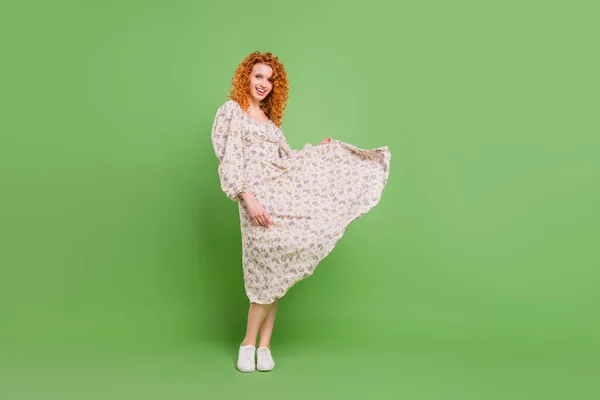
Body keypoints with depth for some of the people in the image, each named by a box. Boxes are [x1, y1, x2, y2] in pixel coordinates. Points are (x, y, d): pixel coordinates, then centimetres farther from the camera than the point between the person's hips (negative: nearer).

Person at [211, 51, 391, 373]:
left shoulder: (269, 119, 22)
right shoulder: (231, 110, 0)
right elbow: (230, 162, -10)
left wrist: (319, 150, 26)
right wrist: (249, 200, -19)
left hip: (284, 191, 7)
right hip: (258, 196, -7)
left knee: (274, 272, 3)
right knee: (268, 269, -9)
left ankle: (263, 345, 9)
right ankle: (249, 343, 5)